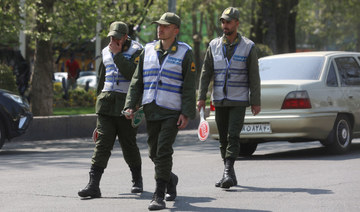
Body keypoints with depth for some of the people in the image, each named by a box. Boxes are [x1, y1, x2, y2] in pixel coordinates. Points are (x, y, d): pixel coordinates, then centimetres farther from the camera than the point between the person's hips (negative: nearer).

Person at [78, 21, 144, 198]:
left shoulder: (136, 51, -3)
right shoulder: (106, 52, 14)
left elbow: (131, 74, -20)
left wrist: (118, 54, -17)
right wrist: (100, 98, 26)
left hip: (126, 104, -4)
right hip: (107, 103, 4)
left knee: (128, 144, 5)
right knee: (102, 143, -7)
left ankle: (137, 180, 26)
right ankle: (93, 185, -13)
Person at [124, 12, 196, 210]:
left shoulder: (185, 53, -1)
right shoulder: (148, 50, 10)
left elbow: (189, 86, -4)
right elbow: (137, 81, 12)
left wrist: (186, 113, -11)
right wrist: (130, 105, 3)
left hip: (172, 111, -5)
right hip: (150, 110, 5)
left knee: (163, 151, -13)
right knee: (154, 153, 10)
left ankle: (159, 195, -9)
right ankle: (170, 179, 38)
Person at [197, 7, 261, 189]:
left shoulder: (248, 47, -1)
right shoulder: (214, 45, 7)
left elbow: (254, 77, 0)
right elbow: (206, 72, 7)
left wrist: (256, 102, -4)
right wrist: (201, 97, -1)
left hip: (239, 100, -4)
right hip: (219, 100, 4)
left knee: (233, 136, -15)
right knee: (223, 138, 7)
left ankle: (228, 172, -20)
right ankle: (230, 176, 15)